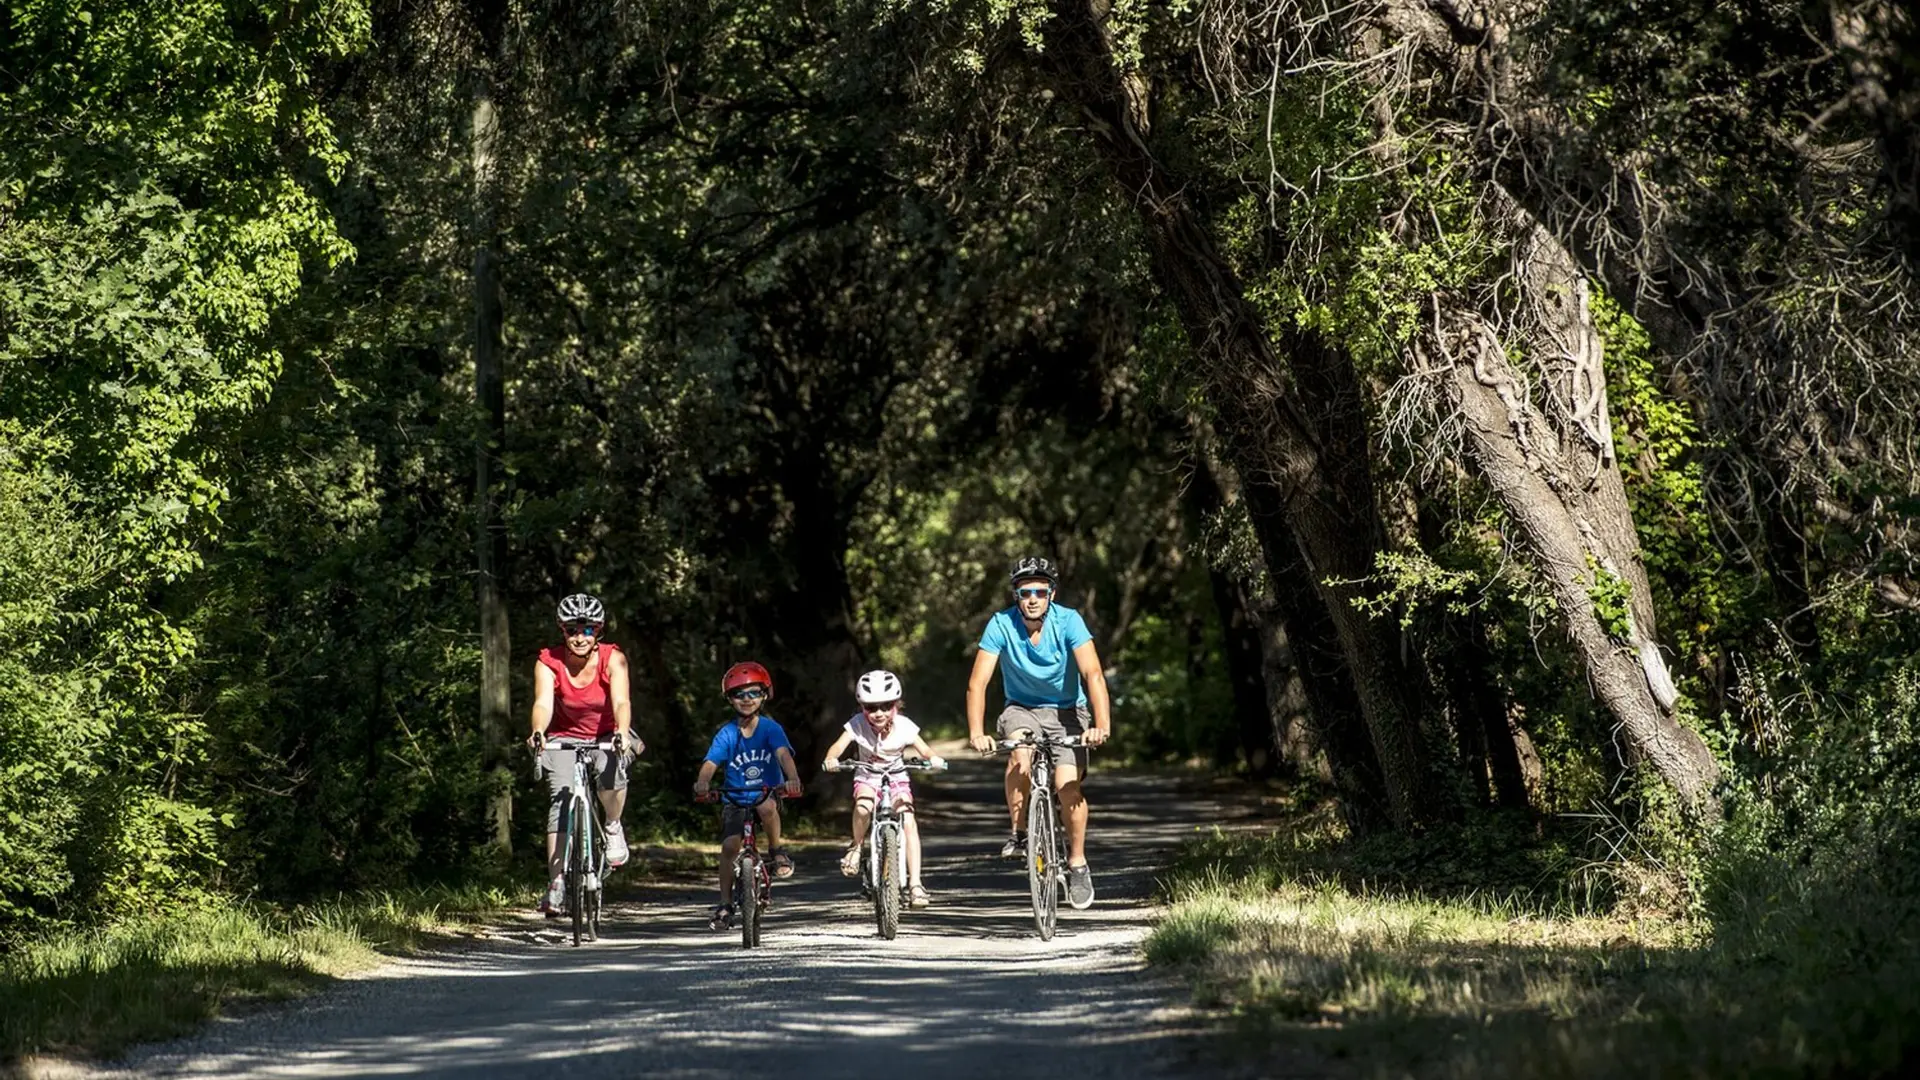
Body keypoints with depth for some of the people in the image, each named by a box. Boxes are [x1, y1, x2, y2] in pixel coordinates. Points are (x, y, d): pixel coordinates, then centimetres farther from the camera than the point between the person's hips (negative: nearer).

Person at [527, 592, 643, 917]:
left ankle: (613, 828, -6)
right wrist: (538, 732, -52)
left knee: (610, 770, -34)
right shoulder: (549, 663, -17)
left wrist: (622, 733, -52)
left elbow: (621, 701, -32)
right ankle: (556, 882, -17)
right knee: (561, 798, -18)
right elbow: (543, 703, -31)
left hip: (606, 736, -1)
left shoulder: (612, 659, -19)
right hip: (565, 737, 1)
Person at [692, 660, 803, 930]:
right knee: (730, 845, -15)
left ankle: (777, 852, -11)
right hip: (734, 799, 1)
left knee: (767, 806, -36)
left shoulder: (770, 728, -6)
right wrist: (702, 783, -38)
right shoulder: (727, 734, -4)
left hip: (765, 794, -1)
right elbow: (711, 763, -16)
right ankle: (725, 904, -3)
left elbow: (783, 754, -22)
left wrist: (792, 778, -43)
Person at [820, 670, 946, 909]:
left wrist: (934, 760, -41)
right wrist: (831, 759, -49)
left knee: (908, 821, -22)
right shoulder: (858, 725, -16)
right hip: (868, 777, 0)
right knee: (863, 807, -35)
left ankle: (915, 884, -20)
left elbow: (924, 751, -18)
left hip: (896, 778, 0)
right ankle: (857, 847, -4)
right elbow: (839, 745, -27)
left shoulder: (903, 727, -15)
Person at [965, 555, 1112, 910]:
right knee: (1020, 753, -32)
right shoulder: (1001, 624, -17)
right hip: (1022, 709, 0)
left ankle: (1077, 863, 3)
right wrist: (976, 733, -36)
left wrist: (1102, 724, -44)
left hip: (1066, 711, 0)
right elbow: (977, 682, -21)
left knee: (1068, 785, -17)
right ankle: (1019, 834, -14)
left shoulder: (1068, 621, -20)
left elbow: (1093, 674, -29)